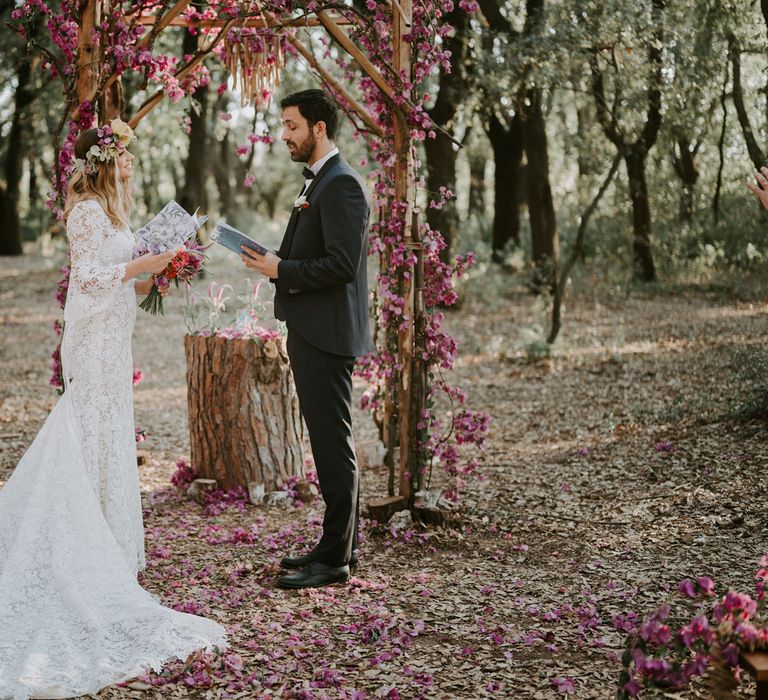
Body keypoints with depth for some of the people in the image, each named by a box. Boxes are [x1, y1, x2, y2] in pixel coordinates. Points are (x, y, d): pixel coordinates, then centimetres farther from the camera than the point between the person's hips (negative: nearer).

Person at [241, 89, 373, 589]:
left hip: (328, 337, -11)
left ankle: (335, 558, 0)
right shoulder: (316, 183, 18)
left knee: (333, 445, -6)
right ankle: (343, 544, 24)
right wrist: (275, 262, 8)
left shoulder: (341, 185, -14)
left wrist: (281, 270, -15)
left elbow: (342, 263, -22)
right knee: (331, 442, 15)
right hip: (311, 334, 11)